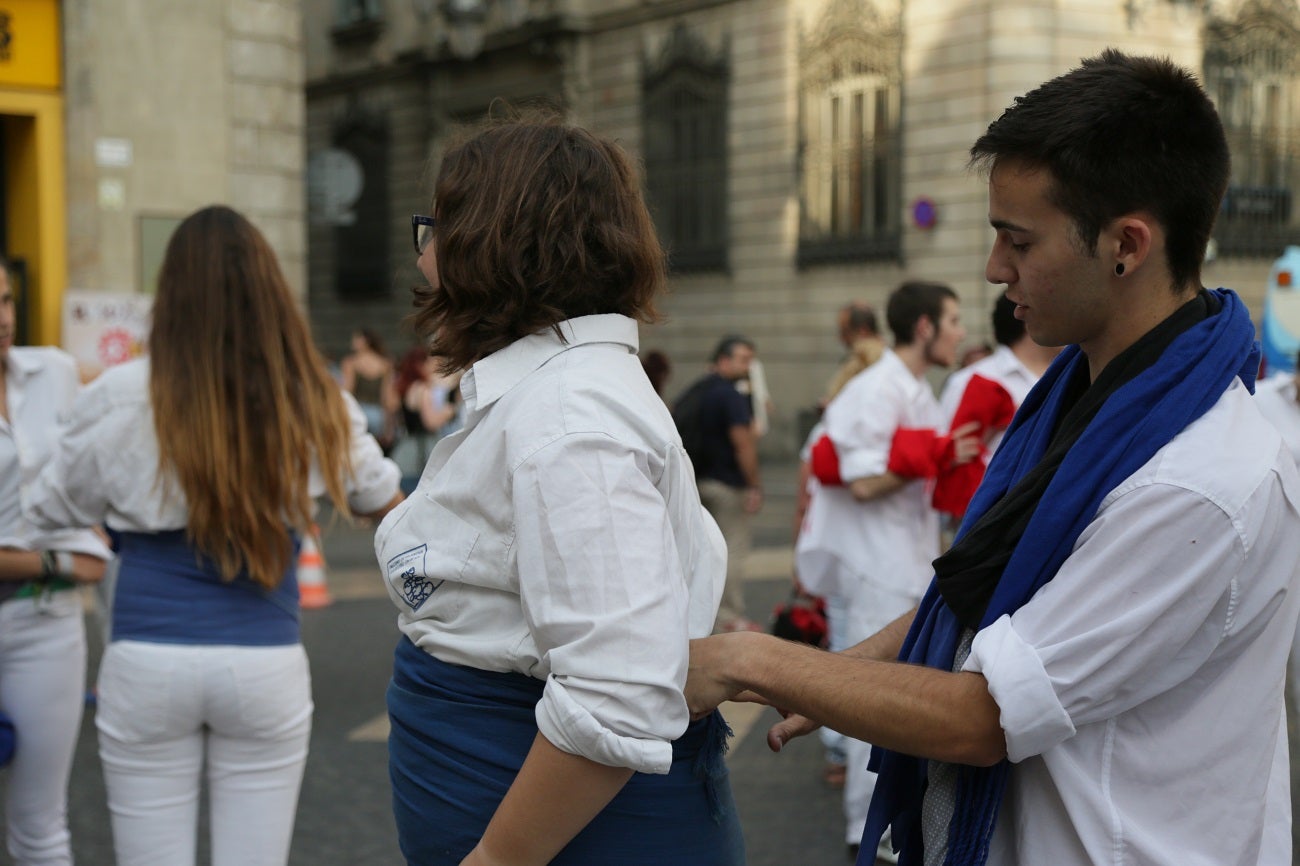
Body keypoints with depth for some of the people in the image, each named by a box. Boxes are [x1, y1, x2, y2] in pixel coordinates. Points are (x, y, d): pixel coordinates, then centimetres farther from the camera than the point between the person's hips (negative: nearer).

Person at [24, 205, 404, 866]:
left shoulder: (119, 399, -8)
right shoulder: (314, 405, -4)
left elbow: (48, 509, 8)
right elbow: (382, 499, 16)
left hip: (148, 663, -1)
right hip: (266, 664, 1)